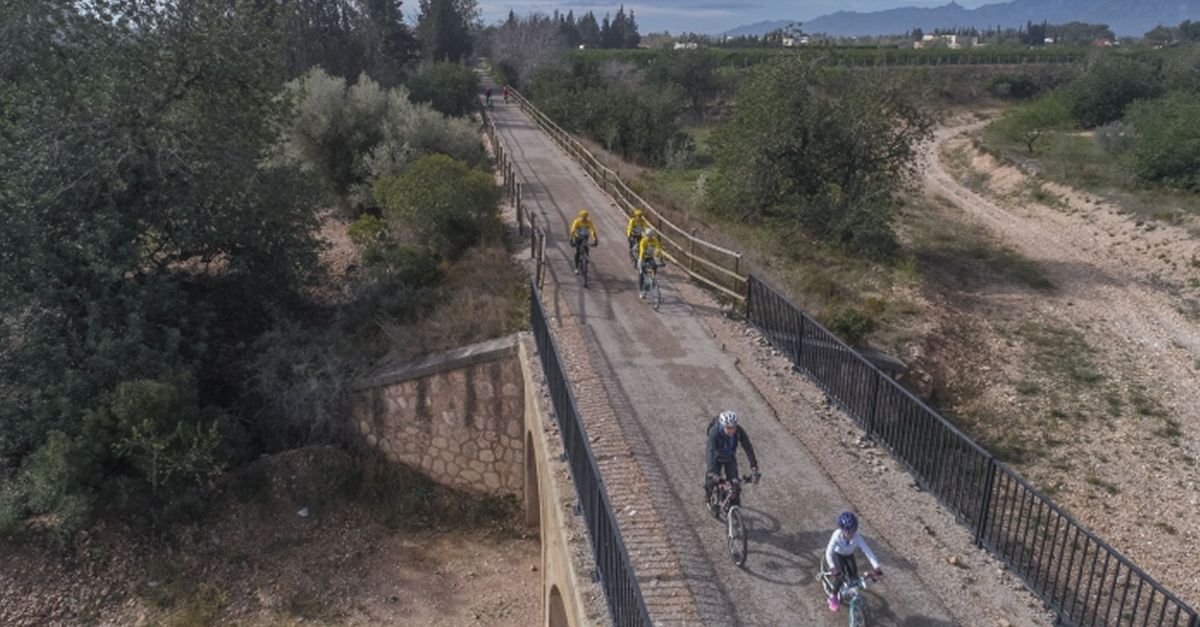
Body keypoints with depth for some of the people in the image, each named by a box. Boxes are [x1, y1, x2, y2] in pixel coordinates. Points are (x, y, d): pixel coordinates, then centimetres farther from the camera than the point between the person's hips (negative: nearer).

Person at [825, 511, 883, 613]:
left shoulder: (857, 537, -35)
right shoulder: (837, 536, -40)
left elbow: (868, 551, -39)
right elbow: (829, 552, -44)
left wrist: (876, 567, -50)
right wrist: (832, 567, -57)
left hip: (849, 554, 3)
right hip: (837, 554, -3)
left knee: (854, 576, -8)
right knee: (841, 575, -21)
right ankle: (833, 597, 1)